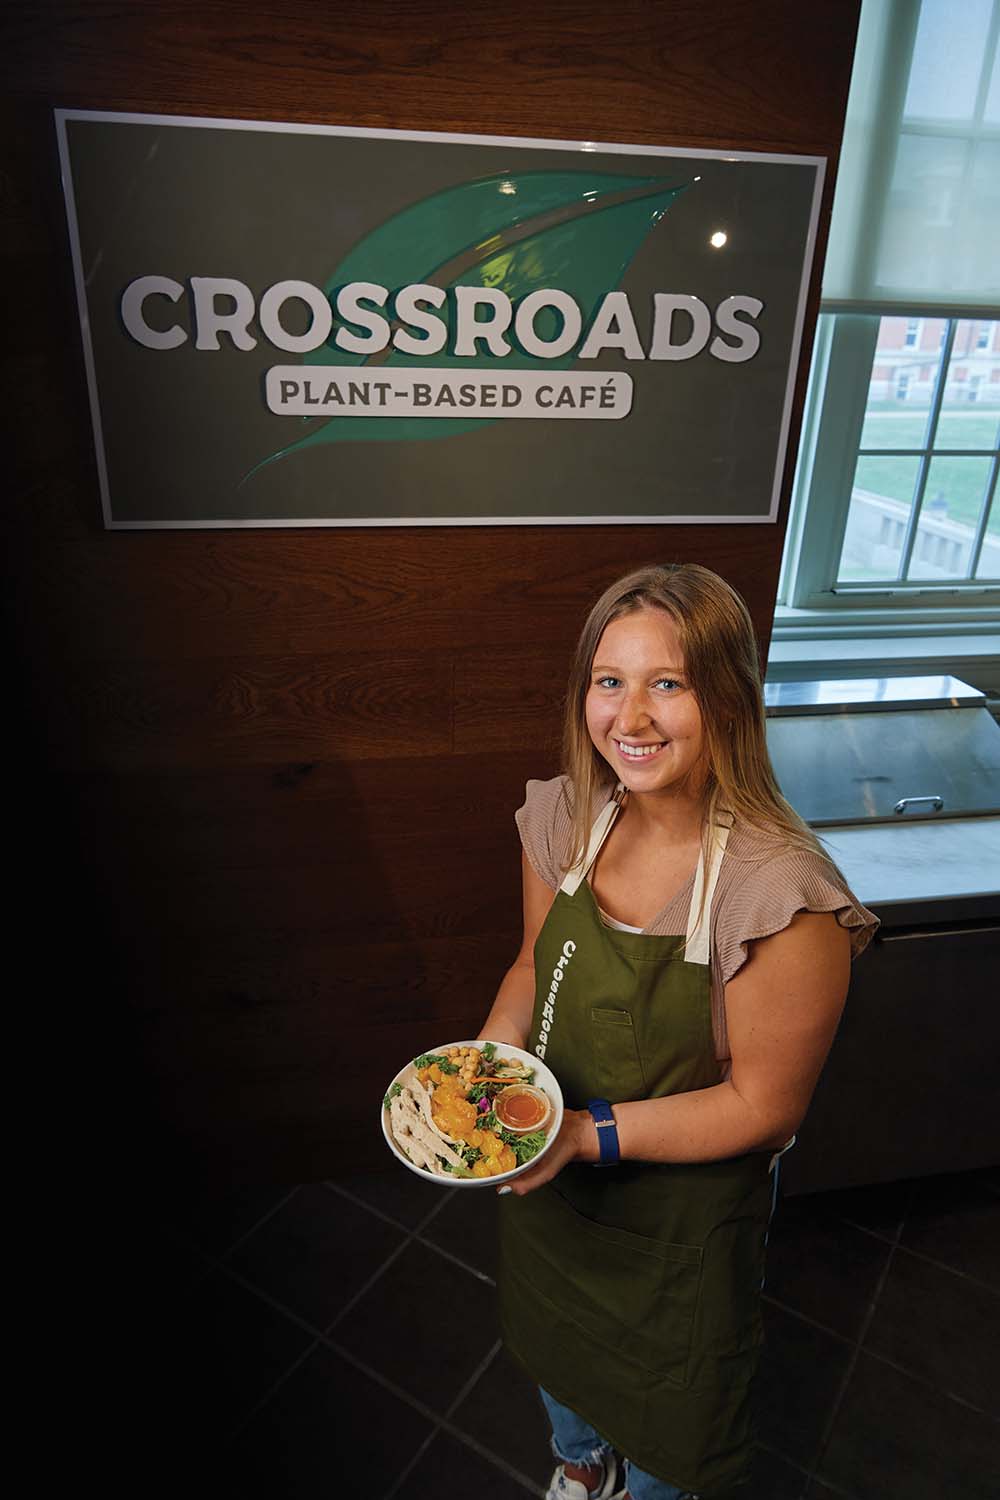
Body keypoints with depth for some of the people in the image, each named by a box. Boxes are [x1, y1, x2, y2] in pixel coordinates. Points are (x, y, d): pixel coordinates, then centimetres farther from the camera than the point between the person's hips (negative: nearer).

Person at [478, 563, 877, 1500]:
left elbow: (764, 1104, -23)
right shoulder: (565, 819, -15)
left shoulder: (780, 892, -33)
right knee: (554, 1349, 35)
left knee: (667, 1422, 26)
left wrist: (592, 1133, -27)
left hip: (684, 1206, -5)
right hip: (549, 1180, 5)